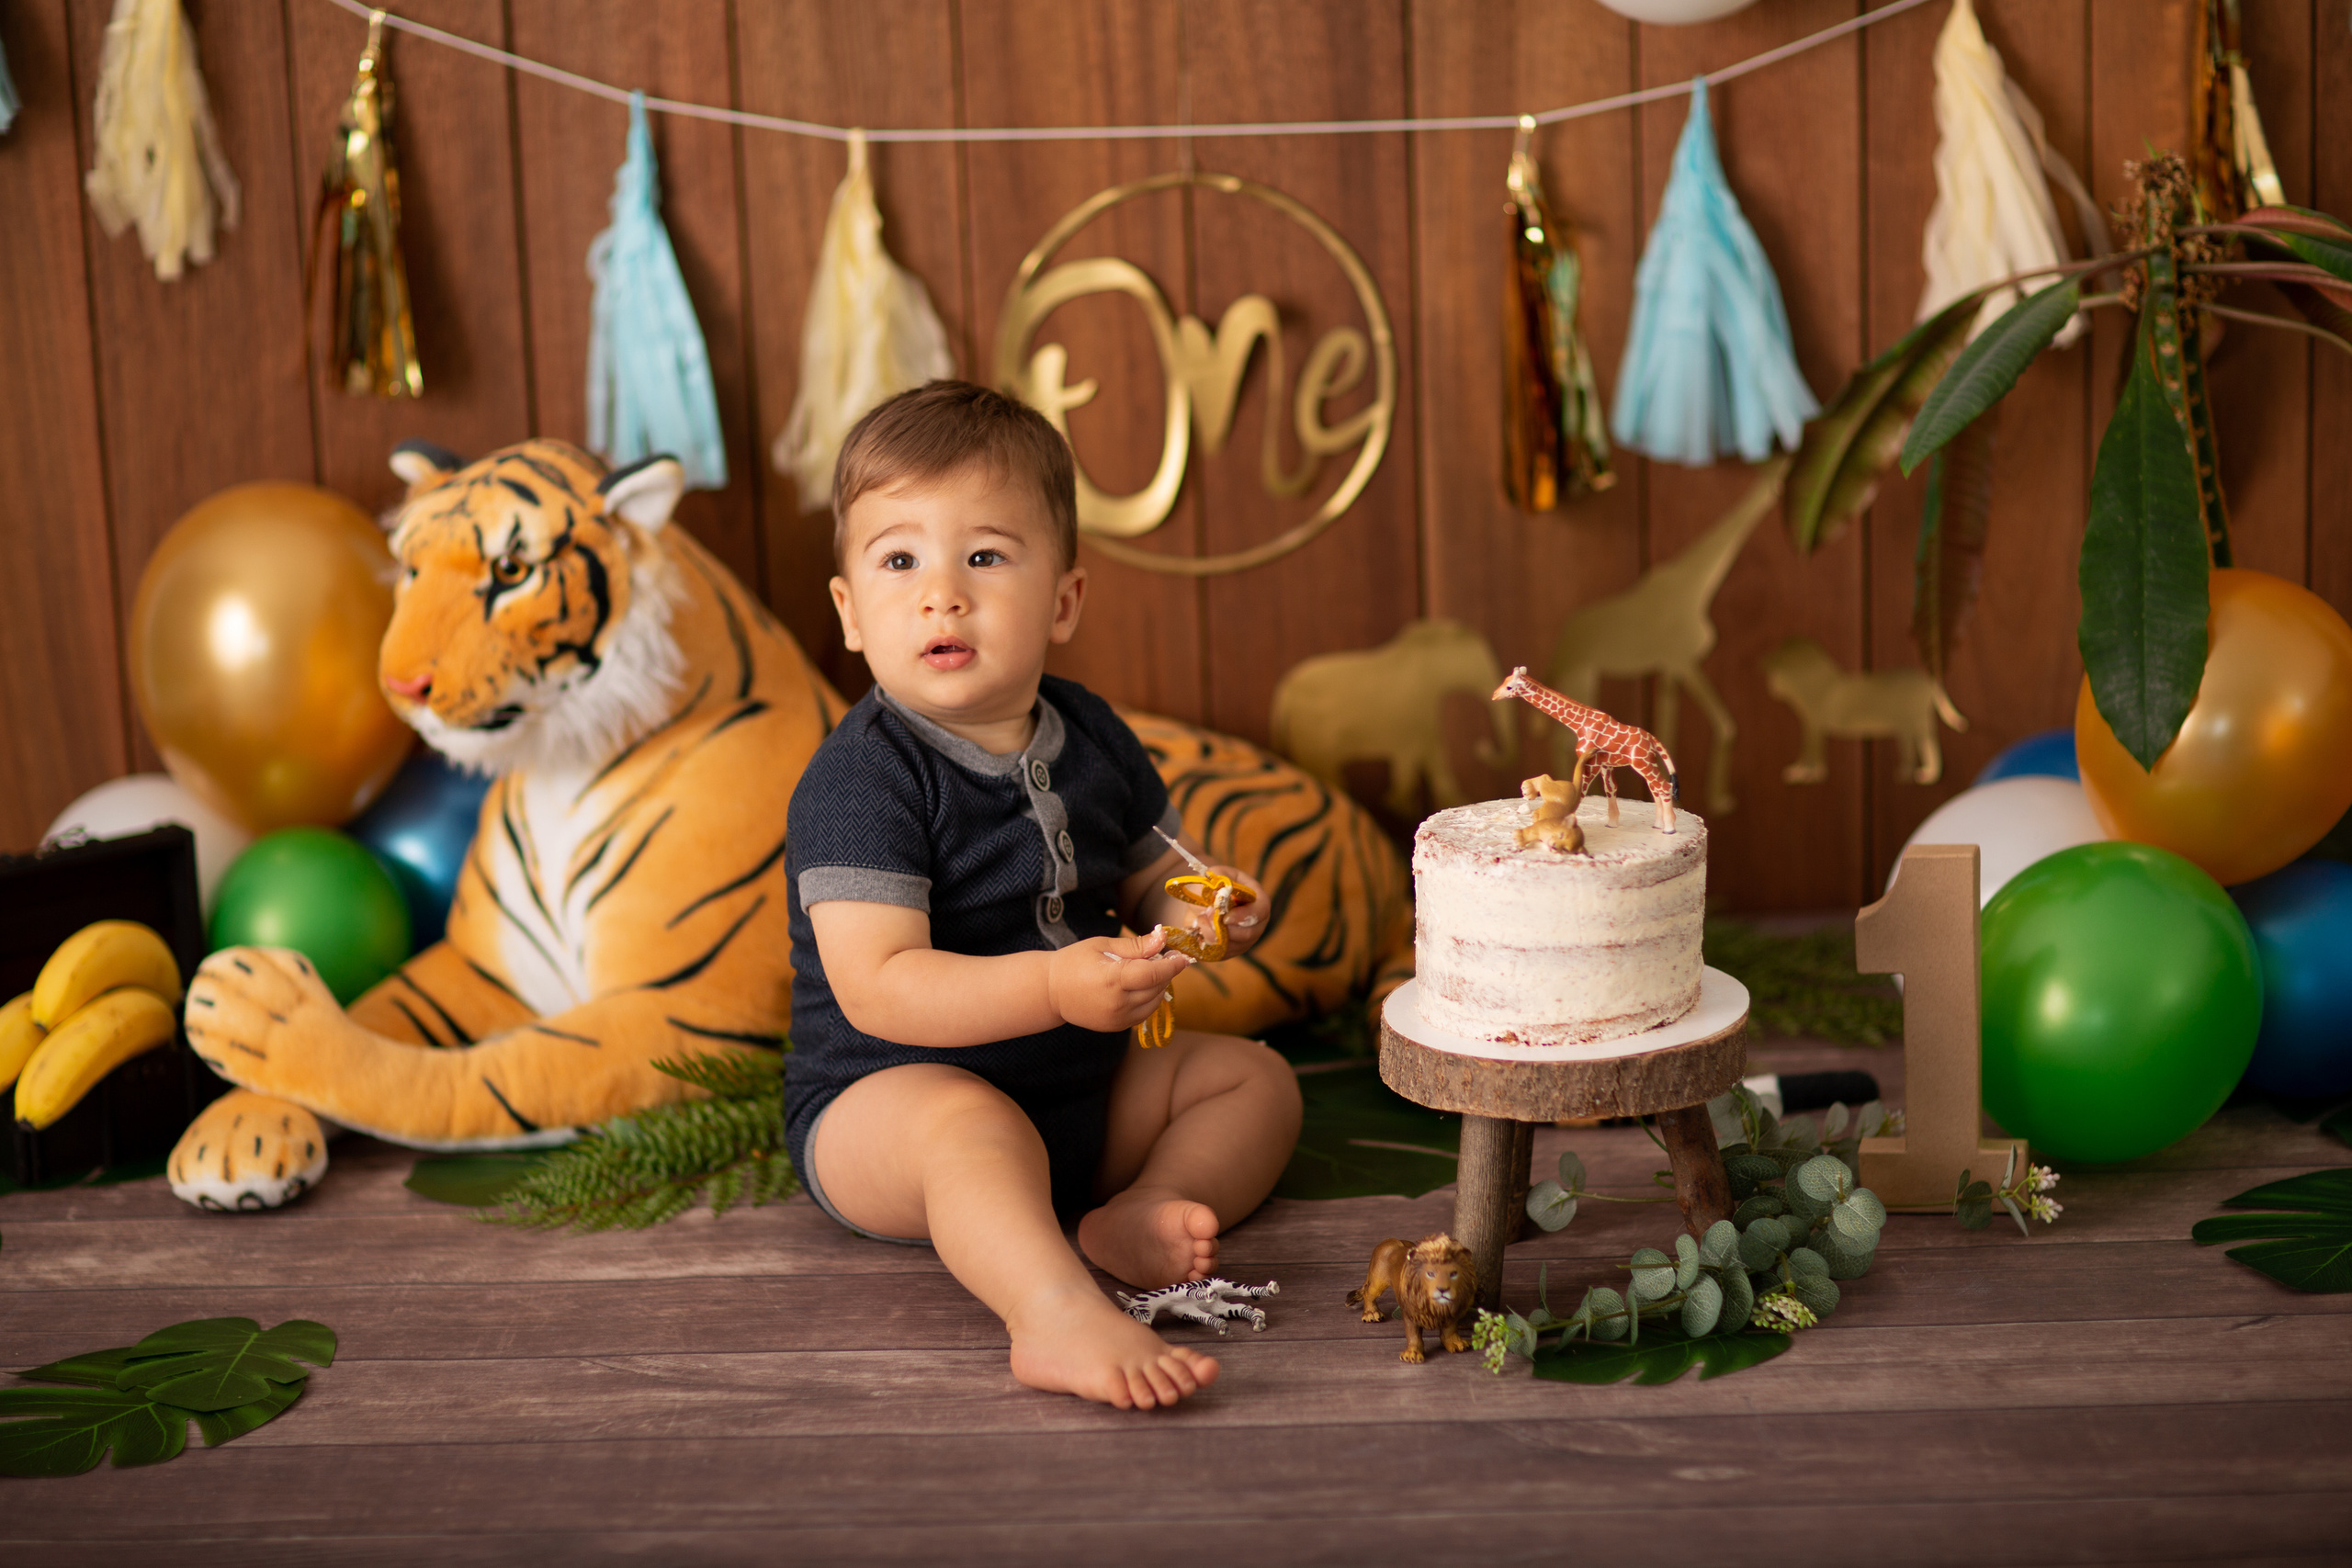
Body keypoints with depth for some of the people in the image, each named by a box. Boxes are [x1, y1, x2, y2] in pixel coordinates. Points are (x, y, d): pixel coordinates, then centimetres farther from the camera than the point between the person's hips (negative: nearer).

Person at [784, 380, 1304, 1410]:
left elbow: (1153, 883, 18)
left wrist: (1204, 915, -8)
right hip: (881, 1103, -8)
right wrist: (1053, 986, -39)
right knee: (972, 1124, -38)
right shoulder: (861, 778, -20)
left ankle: (1138, 1212, -20)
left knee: (1254, 1076, 5)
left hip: (1082, 1092, 8)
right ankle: (1060, 1316, -55)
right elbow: (877, 987, -28)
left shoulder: (1089, 740, 4)